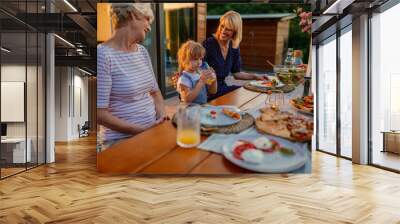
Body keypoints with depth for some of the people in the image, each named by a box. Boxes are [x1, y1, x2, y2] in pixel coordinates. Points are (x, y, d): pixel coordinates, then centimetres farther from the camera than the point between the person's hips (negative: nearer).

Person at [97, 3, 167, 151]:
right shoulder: (103, 55, -14)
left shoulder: (142, 51, 9)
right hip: (121, 141, -7)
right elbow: (100, 114, -15)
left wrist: (162, 118, -1)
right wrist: (143, 129, -15)